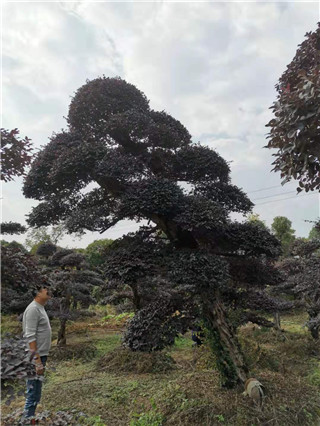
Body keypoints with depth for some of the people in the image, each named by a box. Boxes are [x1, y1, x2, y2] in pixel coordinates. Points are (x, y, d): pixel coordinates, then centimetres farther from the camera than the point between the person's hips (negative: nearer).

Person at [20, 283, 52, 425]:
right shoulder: (33, 309, -17)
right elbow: (30, 337, -22)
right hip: (35, 357, -9)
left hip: (40, 356, 9)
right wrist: (37, 360, -23)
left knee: (35, 393, 18)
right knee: (33, 394, 0)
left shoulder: (40, 308, 12)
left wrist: (41, 359, 18)